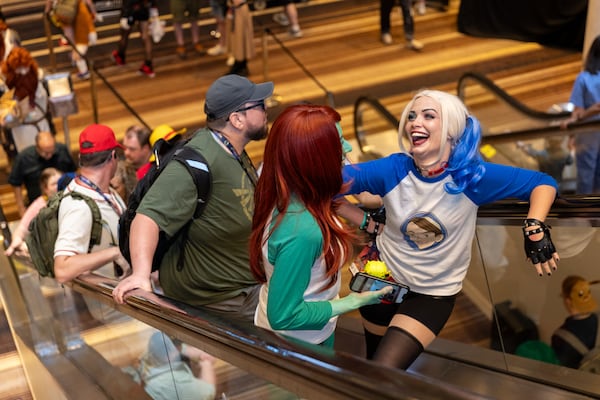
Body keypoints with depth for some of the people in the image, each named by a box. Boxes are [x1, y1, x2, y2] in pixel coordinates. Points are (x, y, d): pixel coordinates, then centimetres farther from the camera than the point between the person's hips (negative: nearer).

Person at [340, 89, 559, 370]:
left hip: (434, 293, -2)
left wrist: (535, 229, -27)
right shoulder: (392, 170, -20)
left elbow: (543, 184, -12)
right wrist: (369, 225, -19)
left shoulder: (473, 175, -21)